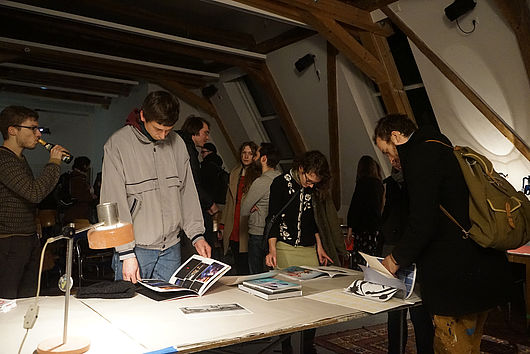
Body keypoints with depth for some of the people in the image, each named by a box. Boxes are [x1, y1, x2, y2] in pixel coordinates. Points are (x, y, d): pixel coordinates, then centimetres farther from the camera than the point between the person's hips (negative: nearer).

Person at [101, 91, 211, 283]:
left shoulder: (177, 143, 5)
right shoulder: (117, 144, -8)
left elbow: (187, 192, 10)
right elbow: (115, 203, -11)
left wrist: (196, 235, 3)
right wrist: (126, 253, -14)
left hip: (171, 248, 4)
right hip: (136, 248, -4)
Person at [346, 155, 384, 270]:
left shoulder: (363, 183, -8)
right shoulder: (379, 184, 12)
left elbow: (355, 206, -9)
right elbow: (381, 207, 16)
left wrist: (350, 228, -4)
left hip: (364, 227, -7)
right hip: (377, 227, 7)